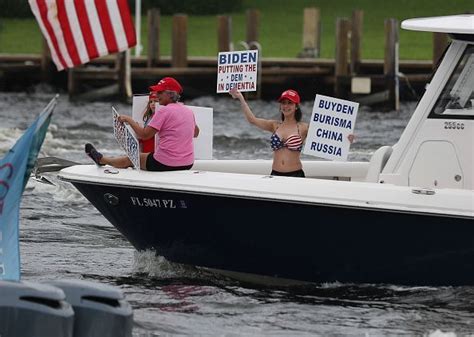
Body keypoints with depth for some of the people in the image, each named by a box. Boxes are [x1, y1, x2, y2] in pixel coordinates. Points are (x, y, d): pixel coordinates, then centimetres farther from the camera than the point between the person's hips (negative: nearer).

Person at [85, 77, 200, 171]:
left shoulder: (164, 111, -14)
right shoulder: (189, 111, 8)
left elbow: (144, 134, -16)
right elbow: (196, 133, 27)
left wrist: (129, 120, -5)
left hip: (165, 163, -7)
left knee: (129, 159, 17)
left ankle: (101, 159, 40)